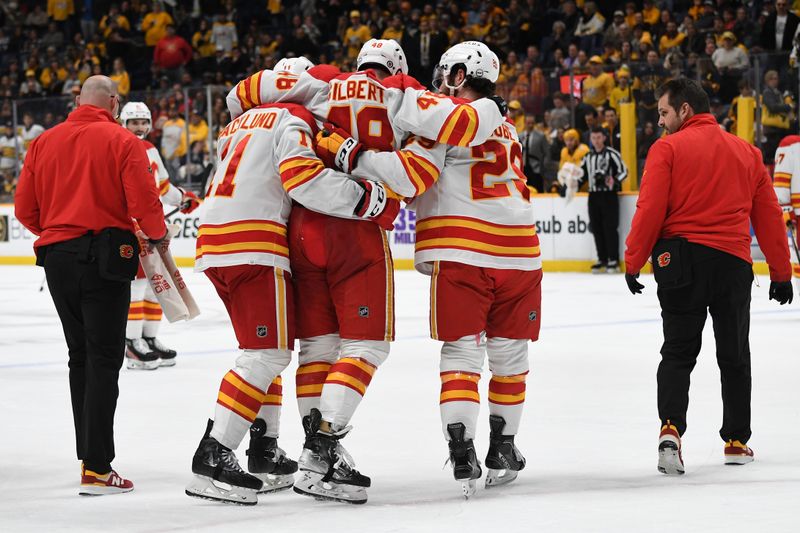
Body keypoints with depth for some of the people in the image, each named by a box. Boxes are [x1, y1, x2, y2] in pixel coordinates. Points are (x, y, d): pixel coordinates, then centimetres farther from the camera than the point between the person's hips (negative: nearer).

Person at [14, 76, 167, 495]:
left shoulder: (44, 142, 8)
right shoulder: (122, 141, -6)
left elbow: (25, 209, 9)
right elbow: (143, 203, -13)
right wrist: (157, 233, 8)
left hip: (57, 258, 5)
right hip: (103, 256, -5)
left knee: (81, 357, 17)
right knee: (104, 358, -4)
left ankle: (89, 456, 21)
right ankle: (96, 470, -10)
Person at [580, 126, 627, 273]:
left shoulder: (612, 154, -3)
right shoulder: (588, 157, 17)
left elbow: (623, 171, -8)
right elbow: (582, 175, 24)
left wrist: (615, 181, -26)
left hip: (609, 195, -6)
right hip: (593, 195, 6)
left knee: (610, 227, -8)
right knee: (597, 228, 4)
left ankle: (614, 260, -4)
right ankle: (602, 259, 11)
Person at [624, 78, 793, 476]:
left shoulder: (667, 149, -2)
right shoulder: (747, 152, 12)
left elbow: (650, 211, -10)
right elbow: (769, 217, 13)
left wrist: (633, 263, -4)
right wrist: (781, 273, 17)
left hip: (681, 260, -3)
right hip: (733, 263, 3)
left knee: (678, 351, 5)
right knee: (734, 355, 15)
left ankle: (671, 428, -15)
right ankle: (736, 442, 19)